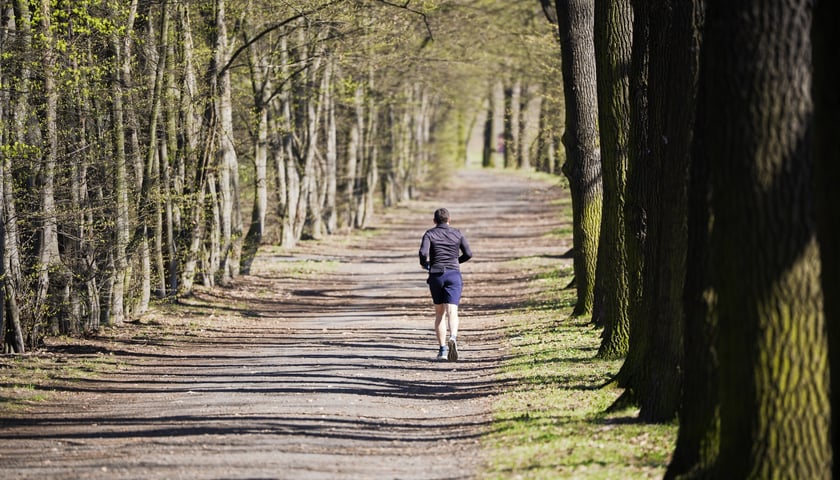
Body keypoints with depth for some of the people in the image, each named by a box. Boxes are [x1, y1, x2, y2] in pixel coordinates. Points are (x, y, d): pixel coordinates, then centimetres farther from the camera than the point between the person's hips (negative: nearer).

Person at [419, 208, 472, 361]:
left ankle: (442, 349, 8)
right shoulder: (457, 234, 8)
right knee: (452, 312, -10)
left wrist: (424, 263, 9)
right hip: (454, 274, 0)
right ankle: (453, 338, -40)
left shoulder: (429, 234, 2)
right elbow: (468, 254, 5)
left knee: (439, 313, 15)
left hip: (436, 275, 0)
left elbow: (423, 252, -13)